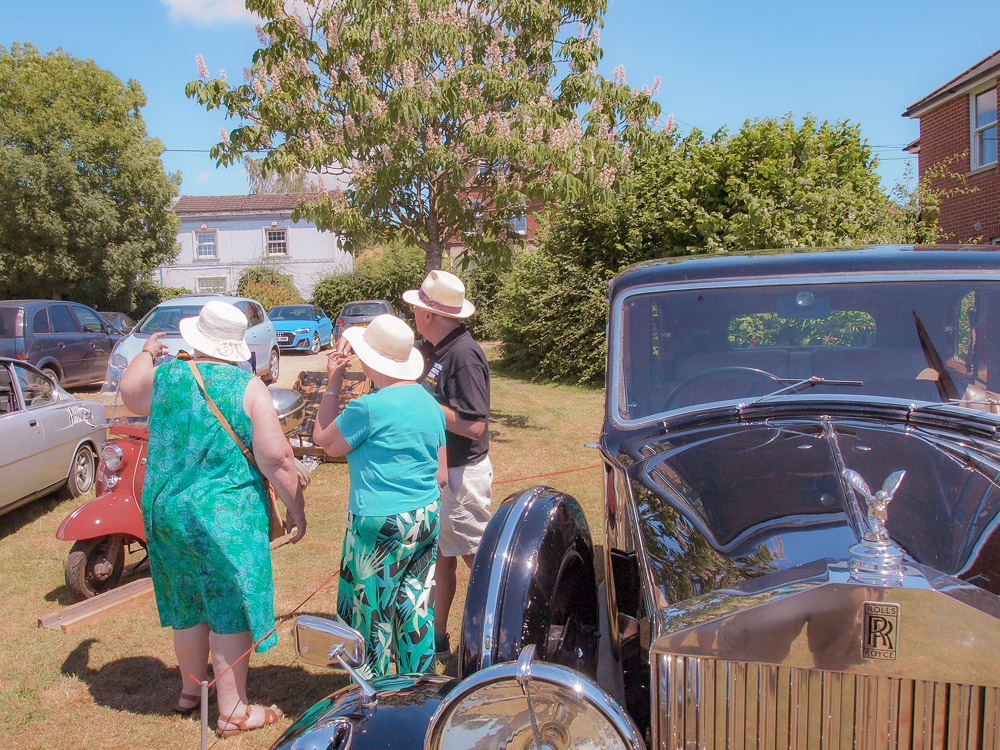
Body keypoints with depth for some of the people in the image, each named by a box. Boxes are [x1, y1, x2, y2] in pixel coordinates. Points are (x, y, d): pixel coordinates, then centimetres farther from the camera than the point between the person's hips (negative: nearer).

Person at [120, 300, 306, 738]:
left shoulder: (164, 376, -2)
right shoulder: (248, 388, -14)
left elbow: (129, 393, 23)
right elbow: (276, 459, -18)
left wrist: (146, 353, 40)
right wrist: (296, 508, -6)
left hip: (166, 513, 5)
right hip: (226, 517, -5)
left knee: (188, 606, 21)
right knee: (230, 610, 7)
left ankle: (191, 689, 40)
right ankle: (232, 711, 18)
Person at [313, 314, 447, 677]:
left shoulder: (369, 407, -18)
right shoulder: (429, 402, 6)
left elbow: (323, 440, -1)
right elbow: (441, 473, 10)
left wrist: (333, 385, 2)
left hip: (379, 525, -7)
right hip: (426, 519, 8)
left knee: (372, 610, 9)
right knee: (416, 606, 18)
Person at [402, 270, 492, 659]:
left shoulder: (463, 354, -22)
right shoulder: (429, 349, 7)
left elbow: (473, 424, -27)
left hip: (462, 473, -9)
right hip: (435, 470, 9)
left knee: (477, 556, 4)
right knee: (440, 554, 18)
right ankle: (437, 636, 32)